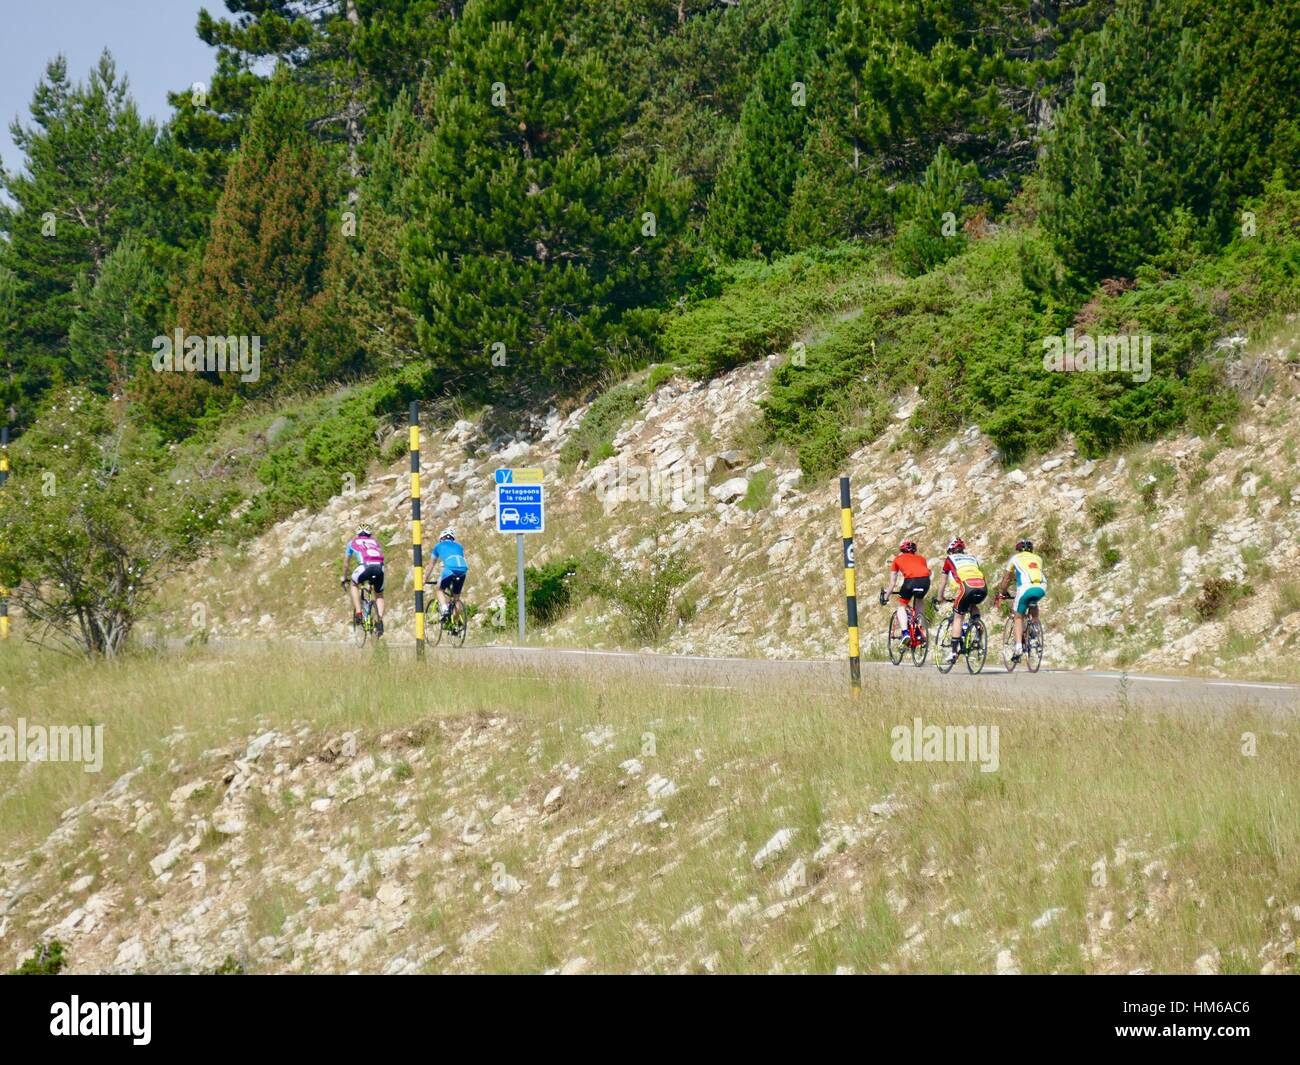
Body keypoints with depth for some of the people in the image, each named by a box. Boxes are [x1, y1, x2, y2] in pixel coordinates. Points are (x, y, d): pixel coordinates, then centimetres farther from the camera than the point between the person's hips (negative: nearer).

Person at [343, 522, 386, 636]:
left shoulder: (353, 542, 30)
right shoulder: (375, 542, 35)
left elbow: (346, 563, 39)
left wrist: (345, 579, 53)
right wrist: (375, 576, 57)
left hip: (365, 566, -2)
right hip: (379, 567, 2)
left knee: (354, 585, 29)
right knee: (379, 594, 25)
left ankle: (358, 613, 14)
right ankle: (380, 620, 4)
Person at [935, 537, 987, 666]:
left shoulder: (950, 559, 23)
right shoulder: (972, 558, 33)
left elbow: (943, 581, 31)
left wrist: (940, 597, 46)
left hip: (967, 587, -3)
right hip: (983, 588, 3)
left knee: (958, 618, 12)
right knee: (973, 606, 35)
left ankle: (954, 651, 8)